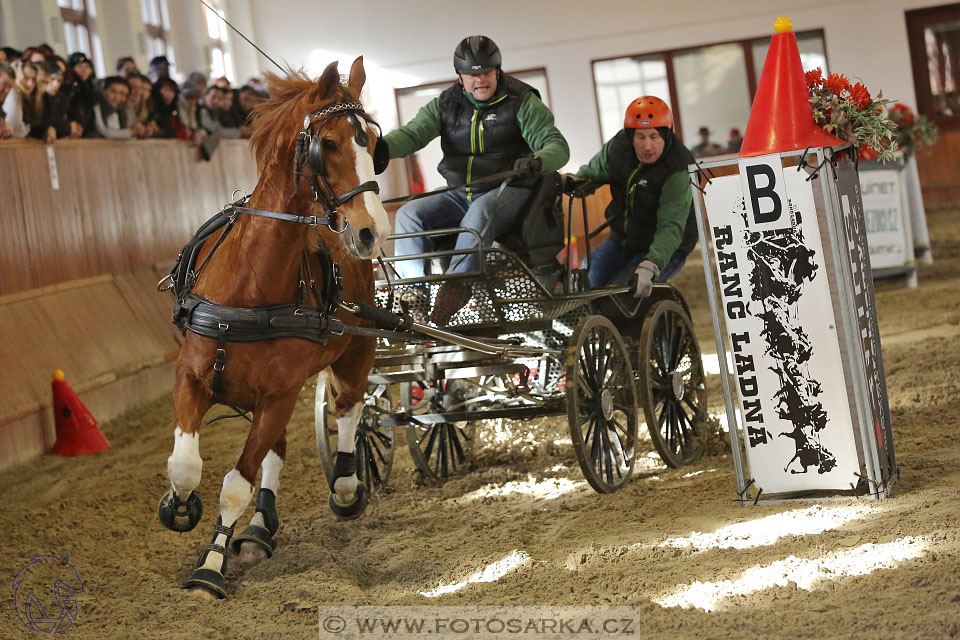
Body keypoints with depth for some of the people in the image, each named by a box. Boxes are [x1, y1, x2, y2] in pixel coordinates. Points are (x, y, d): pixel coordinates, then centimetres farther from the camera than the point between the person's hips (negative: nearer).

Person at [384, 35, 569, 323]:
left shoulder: (521, 102, -1)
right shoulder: (446, 104, 9)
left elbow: (557, 145, -10)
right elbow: (413, 134, -5)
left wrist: (538, 161, -36)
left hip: (507, 191, -5)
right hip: (460, 195, 5)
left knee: (480, 212, -38)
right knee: (409, 213, -16)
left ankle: (456, 284, -50)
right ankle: (415, 286, -26)